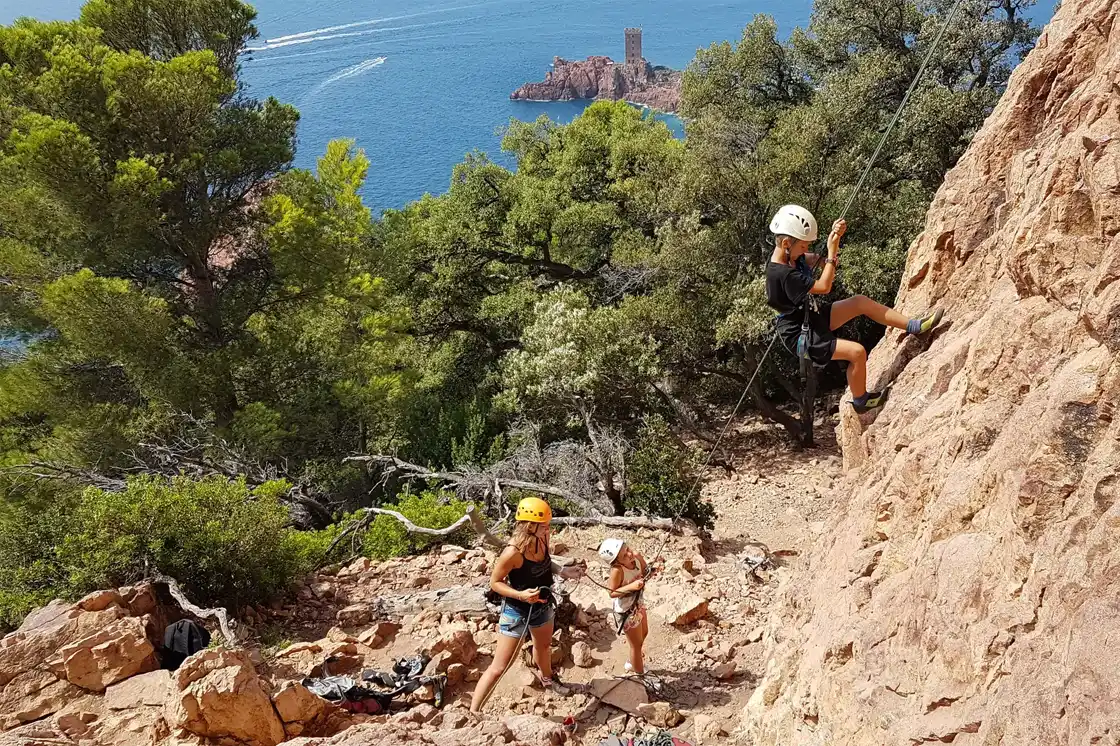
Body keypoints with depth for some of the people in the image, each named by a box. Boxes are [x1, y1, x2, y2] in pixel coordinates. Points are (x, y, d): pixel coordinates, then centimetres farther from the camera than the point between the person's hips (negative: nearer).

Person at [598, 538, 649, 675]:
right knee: (637, 644, 14)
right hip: (627, 611, -7)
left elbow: (645, 573, 1)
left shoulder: (636, 556, -18)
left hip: (638, 603, 7)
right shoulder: (617, 570, -36)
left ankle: (632, 663, 56)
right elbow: (612, 593, -26)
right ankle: (640, 674, 39)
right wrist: (631, 587, -37)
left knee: (644, 633, 30)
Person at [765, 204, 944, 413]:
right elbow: (824, 287, -25)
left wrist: (835, 237, -11)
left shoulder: (791, 256, -4)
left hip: (813, 316, 10)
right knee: (857, 352, -17)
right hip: (801, 336, -10)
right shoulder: (781, 273, -32)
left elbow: (818, 260, 8)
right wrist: (832, 250, -20)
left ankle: (914, 326, 13)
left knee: (860, 302, 3)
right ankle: (860, 400, 10)